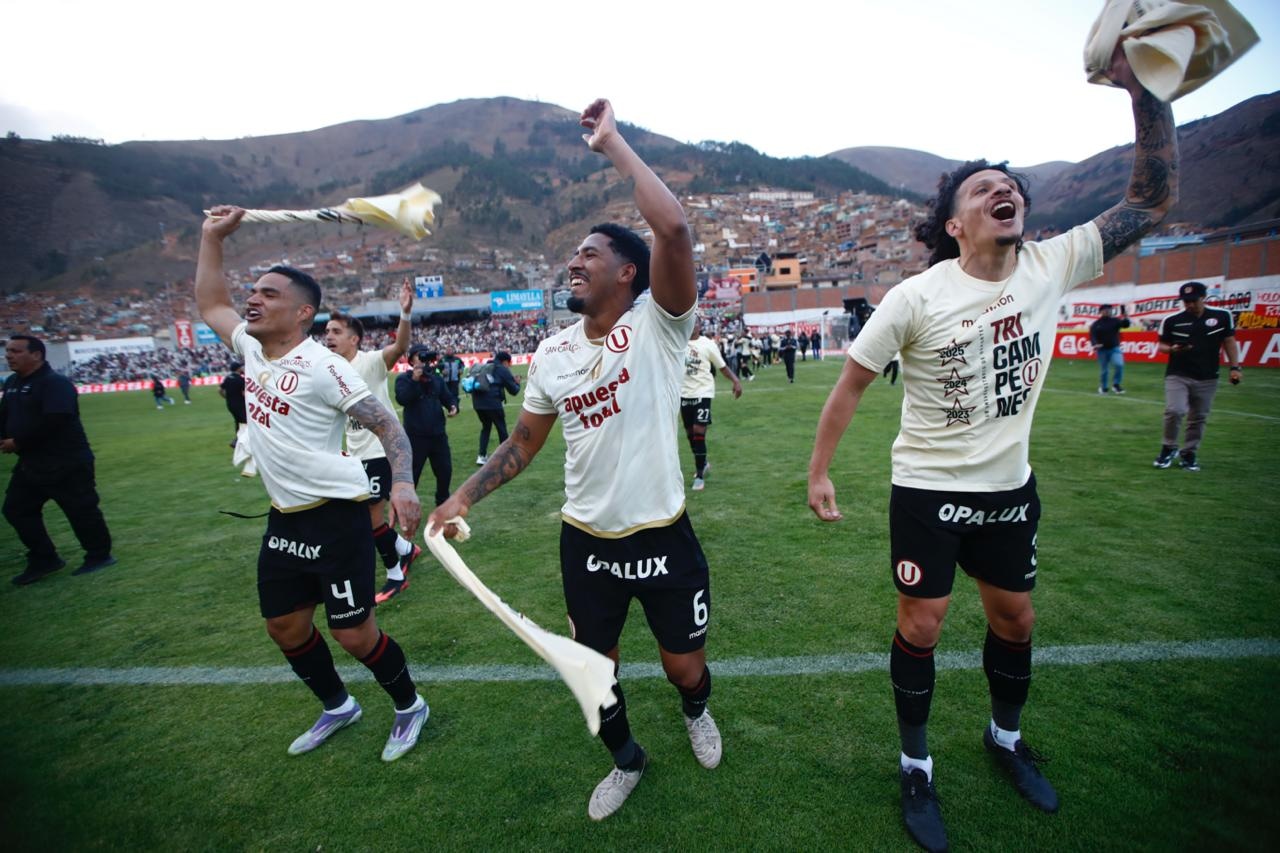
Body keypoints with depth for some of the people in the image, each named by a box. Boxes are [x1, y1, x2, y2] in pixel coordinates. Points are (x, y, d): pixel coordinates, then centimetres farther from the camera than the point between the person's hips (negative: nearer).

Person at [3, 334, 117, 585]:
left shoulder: (56, 383, -16)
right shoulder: (11, 383, 13)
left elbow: (52, 421, -25)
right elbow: (5, 416, 17)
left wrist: (18, 442, -17)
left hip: (67, 463, -9)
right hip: (30, 463, 10)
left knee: (81, 511, -1)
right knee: (16, 509, 13)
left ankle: (99, 556, 13)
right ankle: (44, 559, 24)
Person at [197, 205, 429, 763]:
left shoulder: (321, 366, -17)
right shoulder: (251, 348, 7)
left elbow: (386, 423, -18)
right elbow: (209, 305, 26)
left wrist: (402, 484, -32)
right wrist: (212, 237, 20)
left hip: (335, 518, -8)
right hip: (283, 518, 9)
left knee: (353, 634, 0)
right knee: (284, 625, 19)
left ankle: (410, 705, 26)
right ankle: (337, 706, 41)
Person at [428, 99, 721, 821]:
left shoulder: (656, 325, -12)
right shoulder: (551, 353, 1)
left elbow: (674, 230, -30)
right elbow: (526, 441, 11)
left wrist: (612, 143, -19)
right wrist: (464, 497, 3)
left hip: (664, 536, -3)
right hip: (586, 540, 4)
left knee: (685, 666, 15)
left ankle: (697, 711, 54)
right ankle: (626, 760, 49)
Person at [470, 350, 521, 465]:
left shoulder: (485, 367, 22)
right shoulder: (503, 370, 3)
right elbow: (513, 390, 4)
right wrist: (517, 383, 25)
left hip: (477, 401, 6)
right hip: (492, 402, -6)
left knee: (486, 427, 22)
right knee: (501, 429, 10)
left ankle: (482, 456, 16)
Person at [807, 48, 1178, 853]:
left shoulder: (1052, 266, -3)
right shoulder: (915, 298, -16)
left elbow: (1154, 199, 0)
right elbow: (852, 384, -12)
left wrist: (1145, 87, -11)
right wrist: (819, 472, -11)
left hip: (1011, 488, 5)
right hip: (927, 490, -4)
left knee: (1015, 618, 20)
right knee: (922, 626, 4)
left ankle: (1006, 735, 48)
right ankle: (916, 766, 28)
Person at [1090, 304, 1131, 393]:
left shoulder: (1115, 321, 4)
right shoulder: (1096, 324, 0)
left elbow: (1125, 325, -10)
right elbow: (1092, 336, -10)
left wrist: (1125, 318, -30)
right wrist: (1095, 344, -29)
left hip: (1115, 348, 1)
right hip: (1102, 350, -1)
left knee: (1119, 365, -21)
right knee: (1104, 370, 7)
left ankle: (1116, 384, -5)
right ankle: (1103, 387, 26)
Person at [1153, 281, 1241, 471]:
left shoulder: (1222, 316, 1)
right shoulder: (1171, 320, -4)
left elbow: (1229, 341, 8)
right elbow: (1162, 346, 5)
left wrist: (1235, 367, 0)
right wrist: (1172, 349, -17)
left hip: (1207, 379, 2)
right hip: (1177, 375, -2)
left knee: (1198, 418, 7)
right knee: (1174, 411, -18)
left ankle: (1189, 454, 21)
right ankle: (1169, 448, 3)